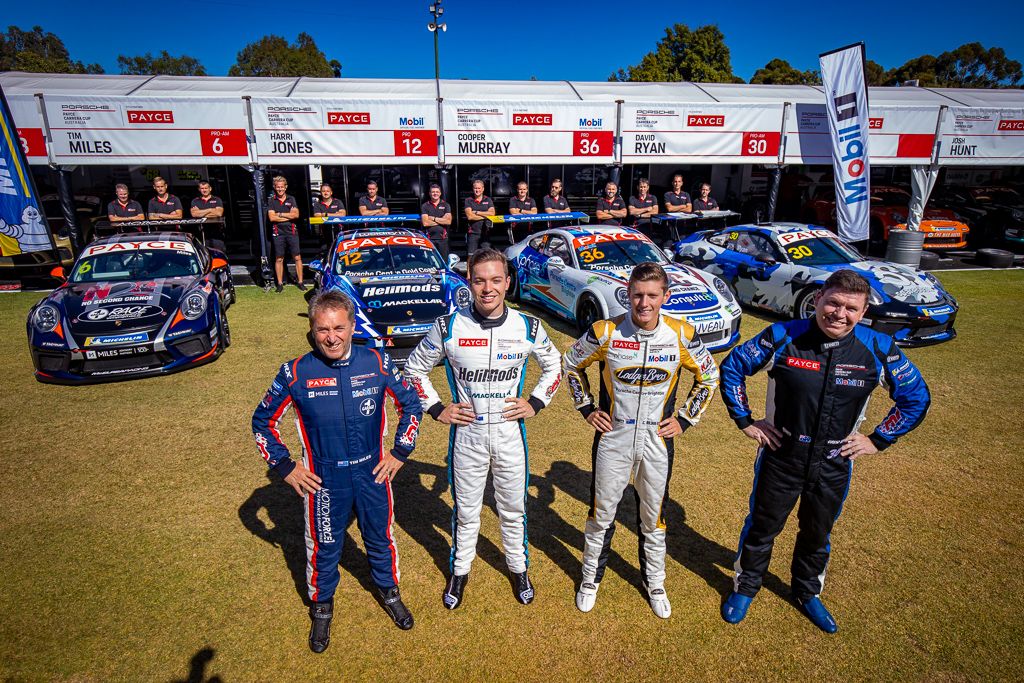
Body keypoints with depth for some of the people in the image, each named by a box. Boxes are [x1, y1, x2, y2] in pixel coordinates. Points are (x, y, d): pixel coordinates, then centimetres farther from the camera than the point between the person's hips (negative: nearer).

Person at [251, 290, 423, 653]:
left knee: (381, 538, 21)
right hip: (323, 481, -1)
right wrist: (285, 467, -3)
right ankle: (322, 607, 47)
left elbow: (410, 405, 2)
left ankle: (389, 592, 49)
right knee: (323, 547, 18)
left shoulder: (377, 362, -12)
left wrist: (400, 452, -2)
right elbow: (263, 422, 1)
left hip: (373, 473, 1)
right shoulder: (296, 372, -14)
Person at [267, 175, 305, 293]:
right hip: (278, 233, 0)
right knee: (279, 259, 4)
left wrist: (280, 214, -8)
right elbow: (272, 217, -7)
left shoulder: (291, 199, 8)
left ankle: (300, 282, 6)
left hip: (292, 232, 0)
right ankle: (280, 284, 12)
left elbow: (296, 214, -5)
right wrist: (289, 216, -8)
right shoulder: (271, 201, 6)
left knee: (297, 257, -2)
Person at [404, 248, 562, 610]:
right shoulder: (448, 326, -11)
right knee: (466, 511, 16)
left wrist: (535, 403, 0)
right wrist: (436, 408, -3)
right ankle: (460, 570, 40)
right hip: (467, 433, -1)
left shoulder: (528, 327, -7)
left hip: (510, 431, 1)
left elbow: (553, 366, 10)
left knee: (513, 508, 18)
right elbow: (415, 367, 3)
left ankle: (518, 567, 42)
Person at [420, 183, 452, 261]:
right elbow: (425, 223, -7)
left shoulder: (446, 205, 9)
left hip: (442, 238, 1)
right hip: (429, 238, -1)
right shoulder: (425, 206, 6)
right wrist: (442, 220, -4)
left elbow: (448, 221, -5)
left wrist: (433, 218, -6)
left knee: (444, 262, 3)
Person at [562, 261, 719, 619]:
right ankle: (591, 578, 37)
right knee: (601, 514, 13)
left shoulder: (682, 335, -10)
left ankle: (654, 583, 42)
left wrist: (685, 419, 2)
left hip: (657, 442, 1)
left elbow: (708, 377, 8)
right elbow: (570, 364, 4)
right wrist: (587, 409, 1)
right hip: (612, 439, -1)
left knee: (653, 518, 17)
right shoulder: (605, 332, -13)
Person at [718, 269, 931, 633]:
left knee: (817, 535, 24)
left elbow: (916, 397, 4)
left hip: (835, 465, 3)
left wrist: (878, 440, 1)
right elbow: (732, 367, -7)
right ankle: (744, 588, 41)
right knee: (761, 528, 16)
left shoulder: (879, 349, -11)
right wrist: (745, 421, -7)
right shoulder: (783, 337, -18)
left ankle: (808, 593, 50)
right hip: (779, 458, -2)